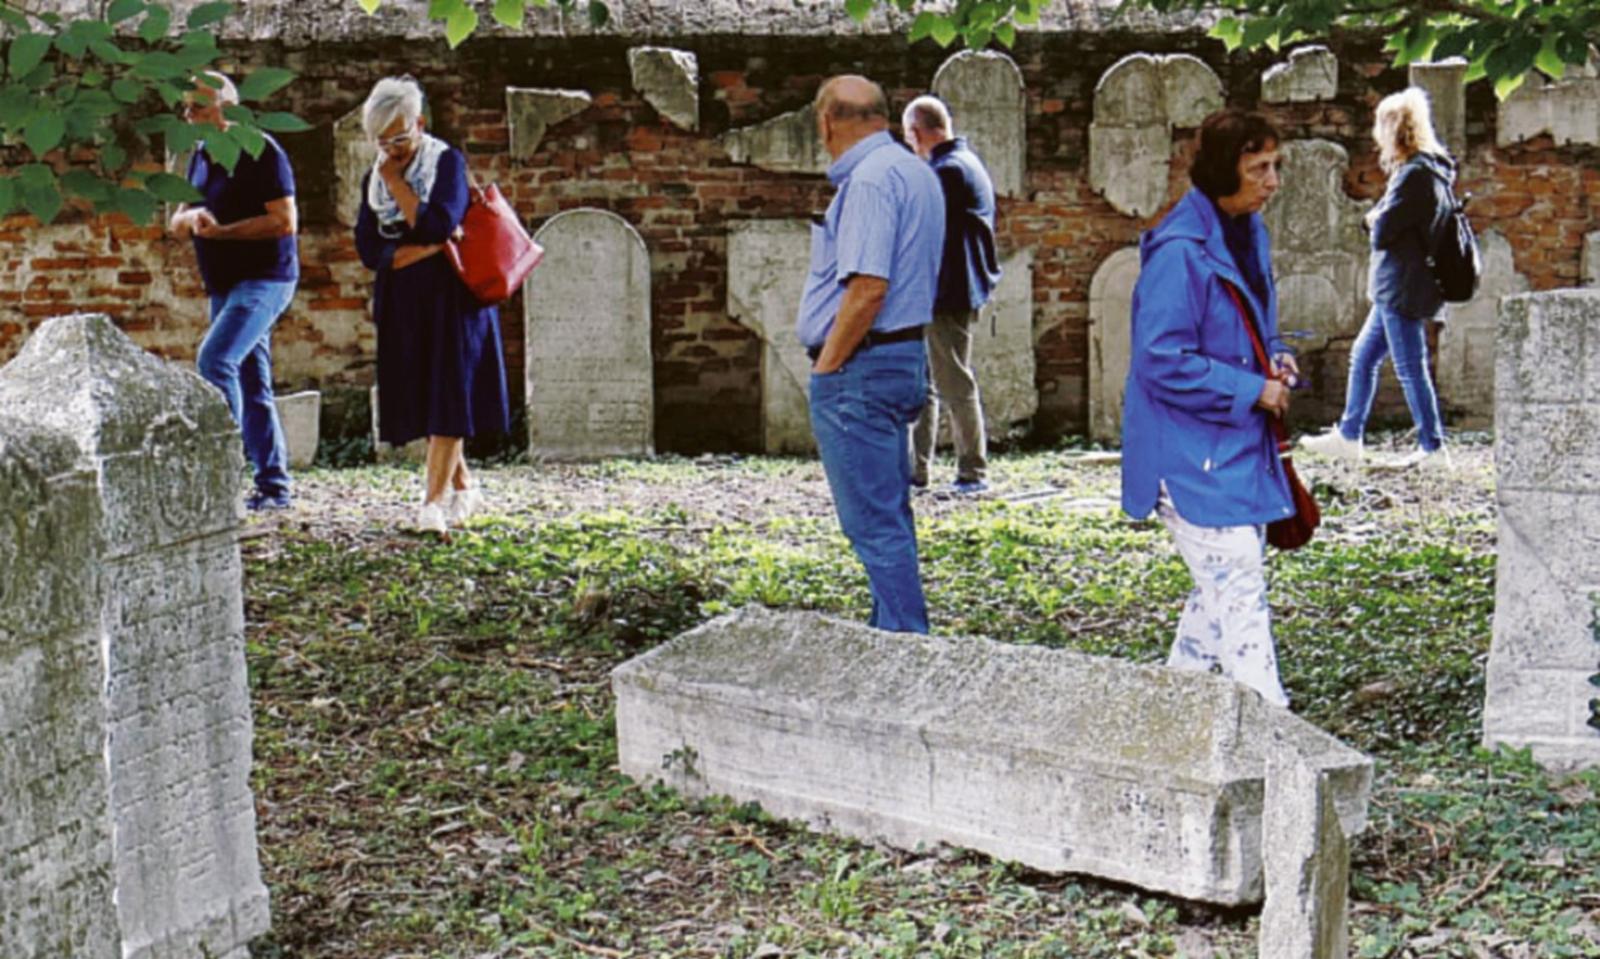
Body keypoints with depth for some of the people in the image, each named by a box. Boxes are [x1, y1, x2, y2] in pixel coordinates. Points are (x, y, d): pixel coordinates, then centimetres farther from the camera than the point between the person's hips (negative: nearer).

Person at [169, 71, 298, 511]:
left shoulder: (260, 152, -11)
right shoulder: (201, 155, 14)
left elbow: (286, 221, -18)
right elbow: (175, 223, 16)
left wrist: (222, 231, -20)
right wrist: (191, 218, -7)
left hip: (264, 279, -9)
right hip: (225, 285, 9)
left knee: (214, 360, -23)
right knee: (251, 385, 8)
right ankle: (273, 486, 12)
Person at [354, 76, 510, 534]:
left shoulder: (448, 162, -4)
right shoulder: (374, 178, 9)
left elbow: (437, 226, -18)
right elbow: (368, 249, 0)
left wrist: (396, 184, -12)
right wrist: (425, 248, -13)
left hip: (452, 299, -5)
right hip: (403, 304, 5)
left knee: (449, 397, -10)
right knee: (421, 400, 6)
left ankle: (434, 501, -12)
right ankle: (463, 488, 21)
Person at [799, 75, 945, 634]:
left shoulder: (869, 179, -16)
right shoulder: (916, 172, 15)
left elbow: (867, 288, -25)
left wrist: (827, 365, -15)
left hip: (861, 369, -10)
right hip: (906, 357, 10)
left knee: (874, 522, -5)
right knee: (889, 516, 17)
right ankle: (894, 635, 25)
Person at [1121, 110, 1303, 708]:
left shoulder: (1249, 234, 11)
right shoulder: (1179, 251, -18)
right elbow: (1163, 362, -20)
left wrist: (1276, 361, 5)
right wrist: (1252, 390, -16)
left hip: (1241, 447, 10)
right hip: (1192, 457, -10)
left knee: (1225, 587, 15)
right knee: (1238, 587, -12)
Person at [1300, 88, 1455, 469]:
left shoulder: (1414, 175, -19)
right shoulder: (1430, 171, 12)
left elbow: (1382, 233, -20)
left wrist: (1376, 219, 0)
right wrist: (1381, 219, 0)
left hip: (1403, 289, -10)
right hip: (1399, 289, 10)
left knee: (1410, 368, -2)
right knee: (1363, 356, 16)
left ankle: (1433, 448, 5)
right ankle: (1348, 436, 24)